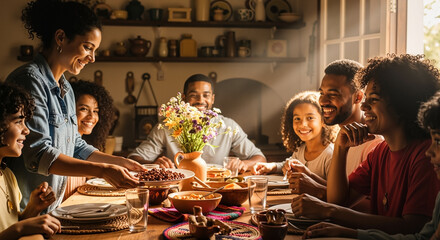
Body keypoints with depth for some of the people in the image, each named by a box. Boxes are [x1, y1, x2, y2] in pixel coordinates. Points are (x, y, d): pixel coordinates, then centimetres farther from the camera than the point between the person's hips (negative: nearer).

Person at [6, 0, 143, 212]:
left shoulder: (65, 89, 12)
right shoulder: (30, 80, -17)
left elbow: (75, 147, 18)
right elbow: (38, 155, -24)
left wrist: (121, 162, 9)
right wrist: (102, 170, -28)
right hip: (22, 210, -8)